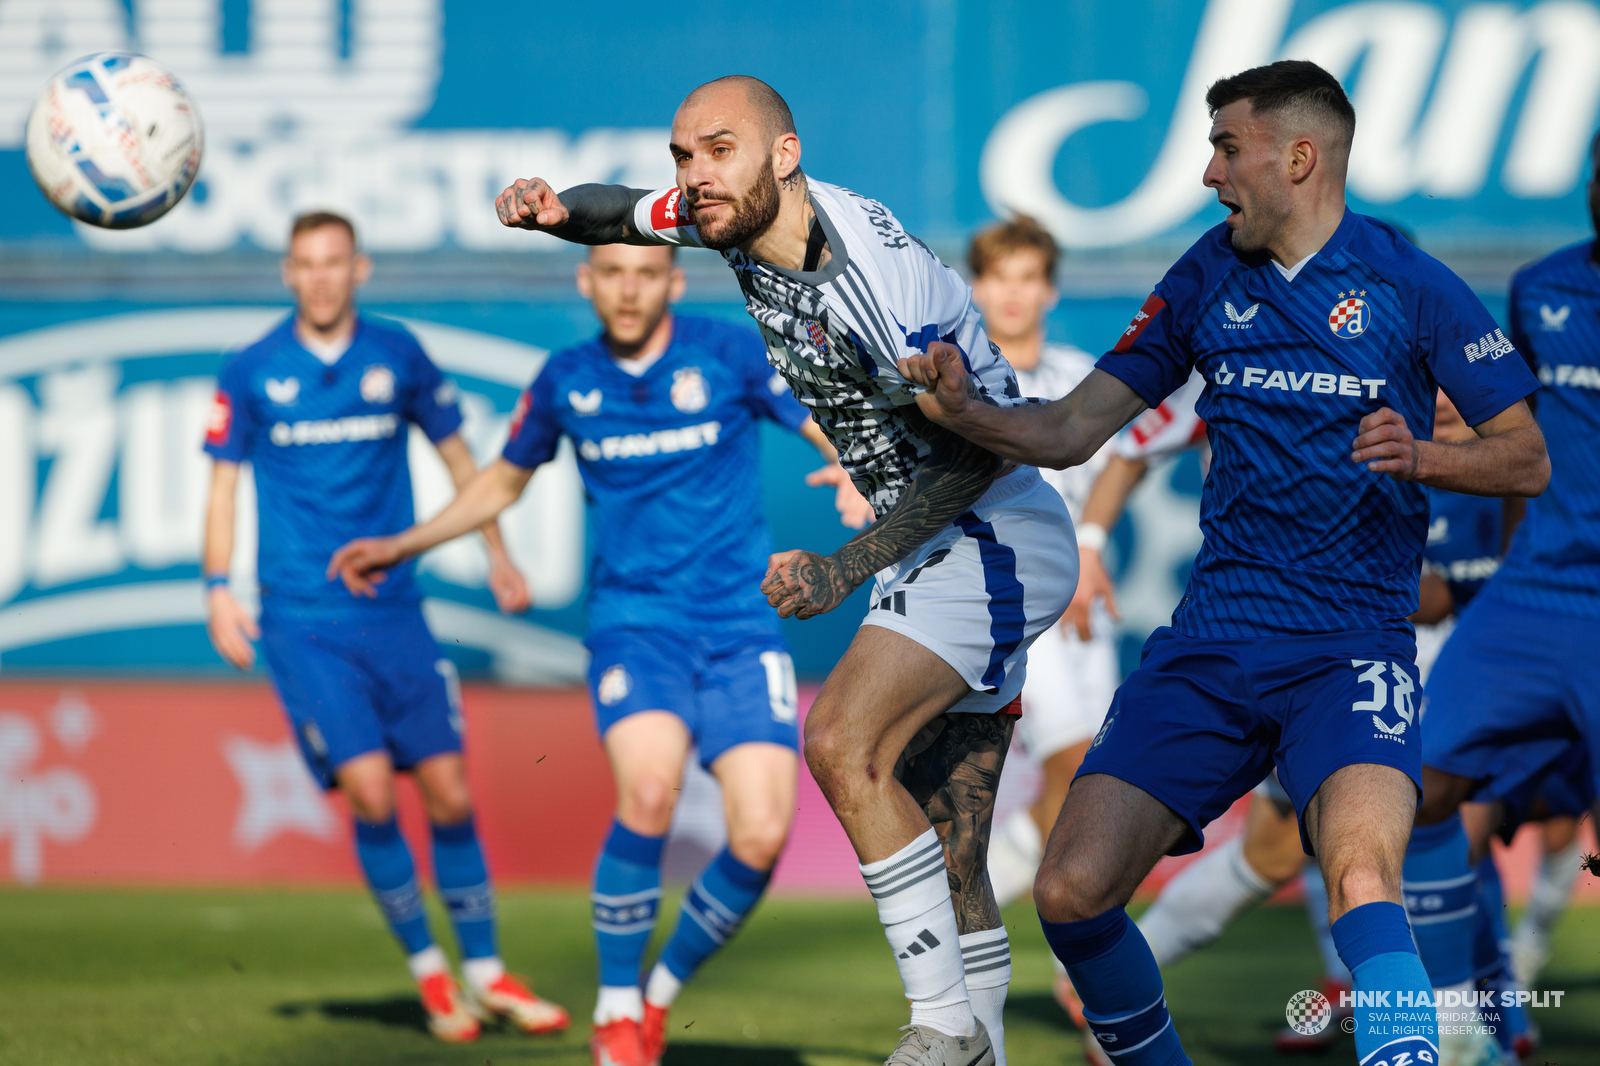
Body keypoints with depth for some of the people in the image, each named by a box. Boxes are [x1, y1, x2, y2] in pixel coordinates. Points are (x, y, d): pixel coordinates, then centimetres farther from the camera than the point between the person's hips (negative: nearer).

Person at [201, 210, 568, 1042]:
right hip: (303, 620, -2)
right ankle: (429, 973, 4)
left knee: (448, 791, 0)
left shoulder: (397, 357, 5)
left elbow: (456, 455, 16)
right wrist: (217, 591, -4)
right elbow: (223, 482, 5)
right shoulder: (251, 372, 0)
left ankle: (484, 973, 13)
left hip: (394, 609, 2)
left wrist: (497, 554, 13)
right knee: (370, 790, -12)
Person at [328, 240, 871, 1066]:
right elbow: (503, 482, 24)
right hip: (634, 620, 0)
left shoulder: (730, 354, -2)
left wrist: (859, 476, -24)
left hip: (740, 630, 0)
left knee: (761, 836, -15)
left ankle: (662, 991, 12)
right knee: (648, 793, -28)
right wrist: (400, 547, 21)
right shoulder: (566, 380, 6)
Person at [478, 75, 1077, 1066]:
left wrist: (847, 570, -23)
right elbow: (623, 212, 20)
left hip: (996, 535, -9)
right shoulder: (738, 218, 1)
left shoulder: (875, 274, -25)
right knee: (946, 864, 8)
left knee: (843, 741, -25)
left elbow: (983, 447, -21)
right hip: (934, 547, 9)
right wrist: (558, 208, -3)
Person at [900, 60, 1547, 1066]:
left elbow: (1527, 458, 2)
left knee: (1362, 879, -32)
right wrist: (966, 411, -6)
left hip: (1351, 643, -5)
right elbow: (1071, 431, 12)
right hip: (1213, 637, 5)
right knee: (1072, 893, -6)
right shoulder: (1207, 278, 10)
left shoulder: (1410, 284, -2)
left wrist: (1420, 457, -17)